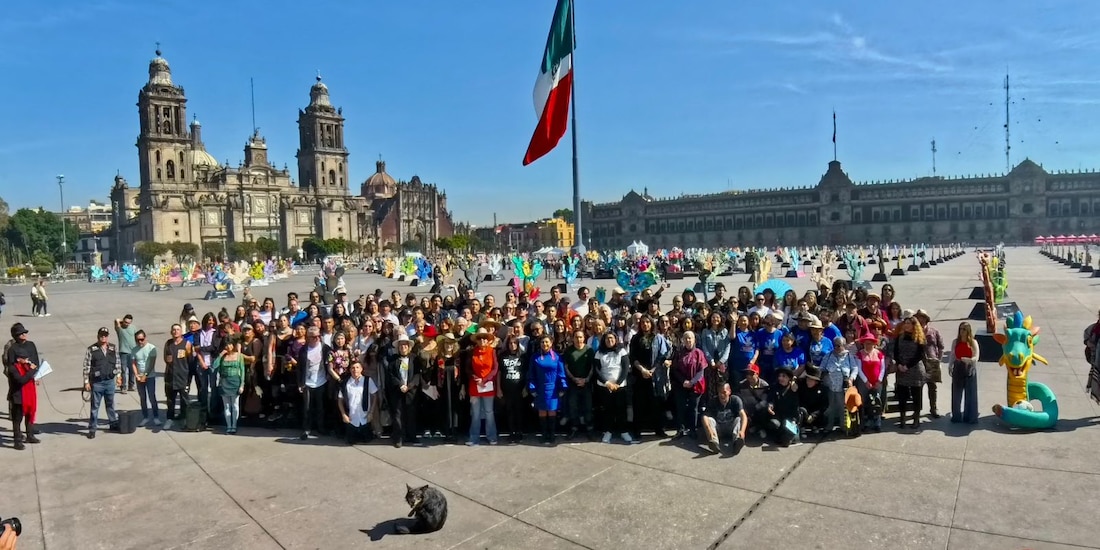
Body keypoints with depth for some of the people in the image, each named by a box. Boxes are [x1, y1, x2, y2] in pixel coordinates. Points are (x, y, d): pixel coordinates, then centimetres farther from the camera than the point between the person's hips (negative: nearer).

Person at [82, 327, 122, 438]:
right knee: (95, 406, 4)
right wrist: (86, 382, -8)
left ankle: (114, 424, 26)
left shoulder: (113, 348, 3)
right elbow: (86, 367, -6)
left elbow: (118, 362, 11)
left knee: (110, 404, 16)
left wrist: (118, 375, 6)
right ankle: (92, 429, 11)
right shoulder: (91, 350, -7)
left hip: (110, 381, 3)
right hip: (97, 382, -3)